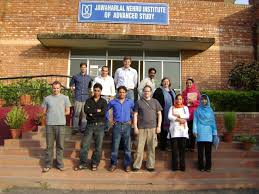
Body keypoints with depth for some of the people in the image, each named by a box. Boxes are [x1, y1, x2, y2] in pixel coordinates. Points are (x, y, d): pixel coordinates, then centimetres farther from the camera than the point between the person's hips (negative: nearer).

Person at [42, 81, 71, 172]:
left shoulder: (65, 98, 4)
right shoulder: (47, 98, 7)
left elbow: (67, 111, 5)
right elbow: (44, 111, 11)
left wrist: (60, 114, 2)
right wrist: (54, 114, 3)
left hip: (61, 124, -1)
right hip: (50, 124, 1)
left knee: (60, 145, 6)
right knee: (49, 145, 8)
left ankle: (60, 164, 18)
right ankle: (48, 164, 18)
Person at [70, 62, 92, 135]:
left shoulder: (89, 77, 11)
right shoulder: (76, 76, 5)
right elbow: (71, 84, 20)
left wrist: (87, 91, 13)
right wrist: (73, 88, 8)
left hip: (86, 98, 2)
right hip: (78, 97, -2)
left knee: (85, 114, 4)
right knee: (76, 114, -3)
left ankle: (83, 128, 13)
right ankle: (75, 128, 5)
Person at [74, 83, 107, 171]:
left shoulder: (103, 101, 5)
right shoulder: (89, 100, 9)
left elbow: (103, 112, -13)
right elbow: (86, 110, -10)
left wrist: (92, 113, -11)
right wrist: (97, 110, -11)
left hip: (100, 125, -1)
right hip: (90, 125, 1)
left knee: (98, 146, 4)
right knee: (84, 145, 0)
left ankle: (95, 163, 18)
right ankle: (83, 163, 13)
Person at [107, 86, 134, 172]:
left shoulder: (130, 102, 5)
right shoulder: (113, 102, 3)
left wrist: (132, 119, 6)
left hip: (127, 126, 1)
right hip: (117, 125, 0)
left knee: (127, 146, 5)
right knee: (115, 146, 2)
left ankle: (127, 164, 16)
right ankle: (113, 164, 16)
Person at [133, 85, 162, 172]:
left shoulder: (155, 102, 10)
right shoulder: (139, 102, 7)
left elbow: (159, 114, 10)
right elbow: (135, 115, 5)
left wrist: (159, 126, 1)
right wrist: (135, 127, -2)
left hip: (152, 128, 1)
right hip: (141, 128, -1)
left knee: (151, 148, 6)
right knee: (139, 148, 1)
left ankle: (150, 165, 17)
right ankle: (137, 165, 12)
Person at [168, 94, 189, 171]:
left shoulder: (185, 107, 16)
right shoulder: (172, 108, 14)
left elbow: (187, 116, -2)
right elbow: (169, 117, -4)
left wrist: (177, 115, -9)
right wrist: (179, 119, -11)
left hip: (183, 131, 1)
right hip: (174, 130, 0)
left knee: (182, 148, -1)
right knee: (174, 148, -4)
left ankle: (182, 166, 5)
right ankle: (175, 166, 2)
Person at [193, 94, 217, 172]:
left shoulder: (210, 110, 11)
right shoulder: (197, 110, 6)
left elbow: (213, 122, 11)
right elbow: (195, 121, 3)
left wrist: (215, 132, 7)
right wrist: (195, 131, -7)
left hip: (208, 133, 2)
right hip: (200, 133, -1)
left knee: (208, 151, 5)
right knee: (200, 151, 2)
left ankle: (208, 166, 14)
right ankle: (201, 166, 11)